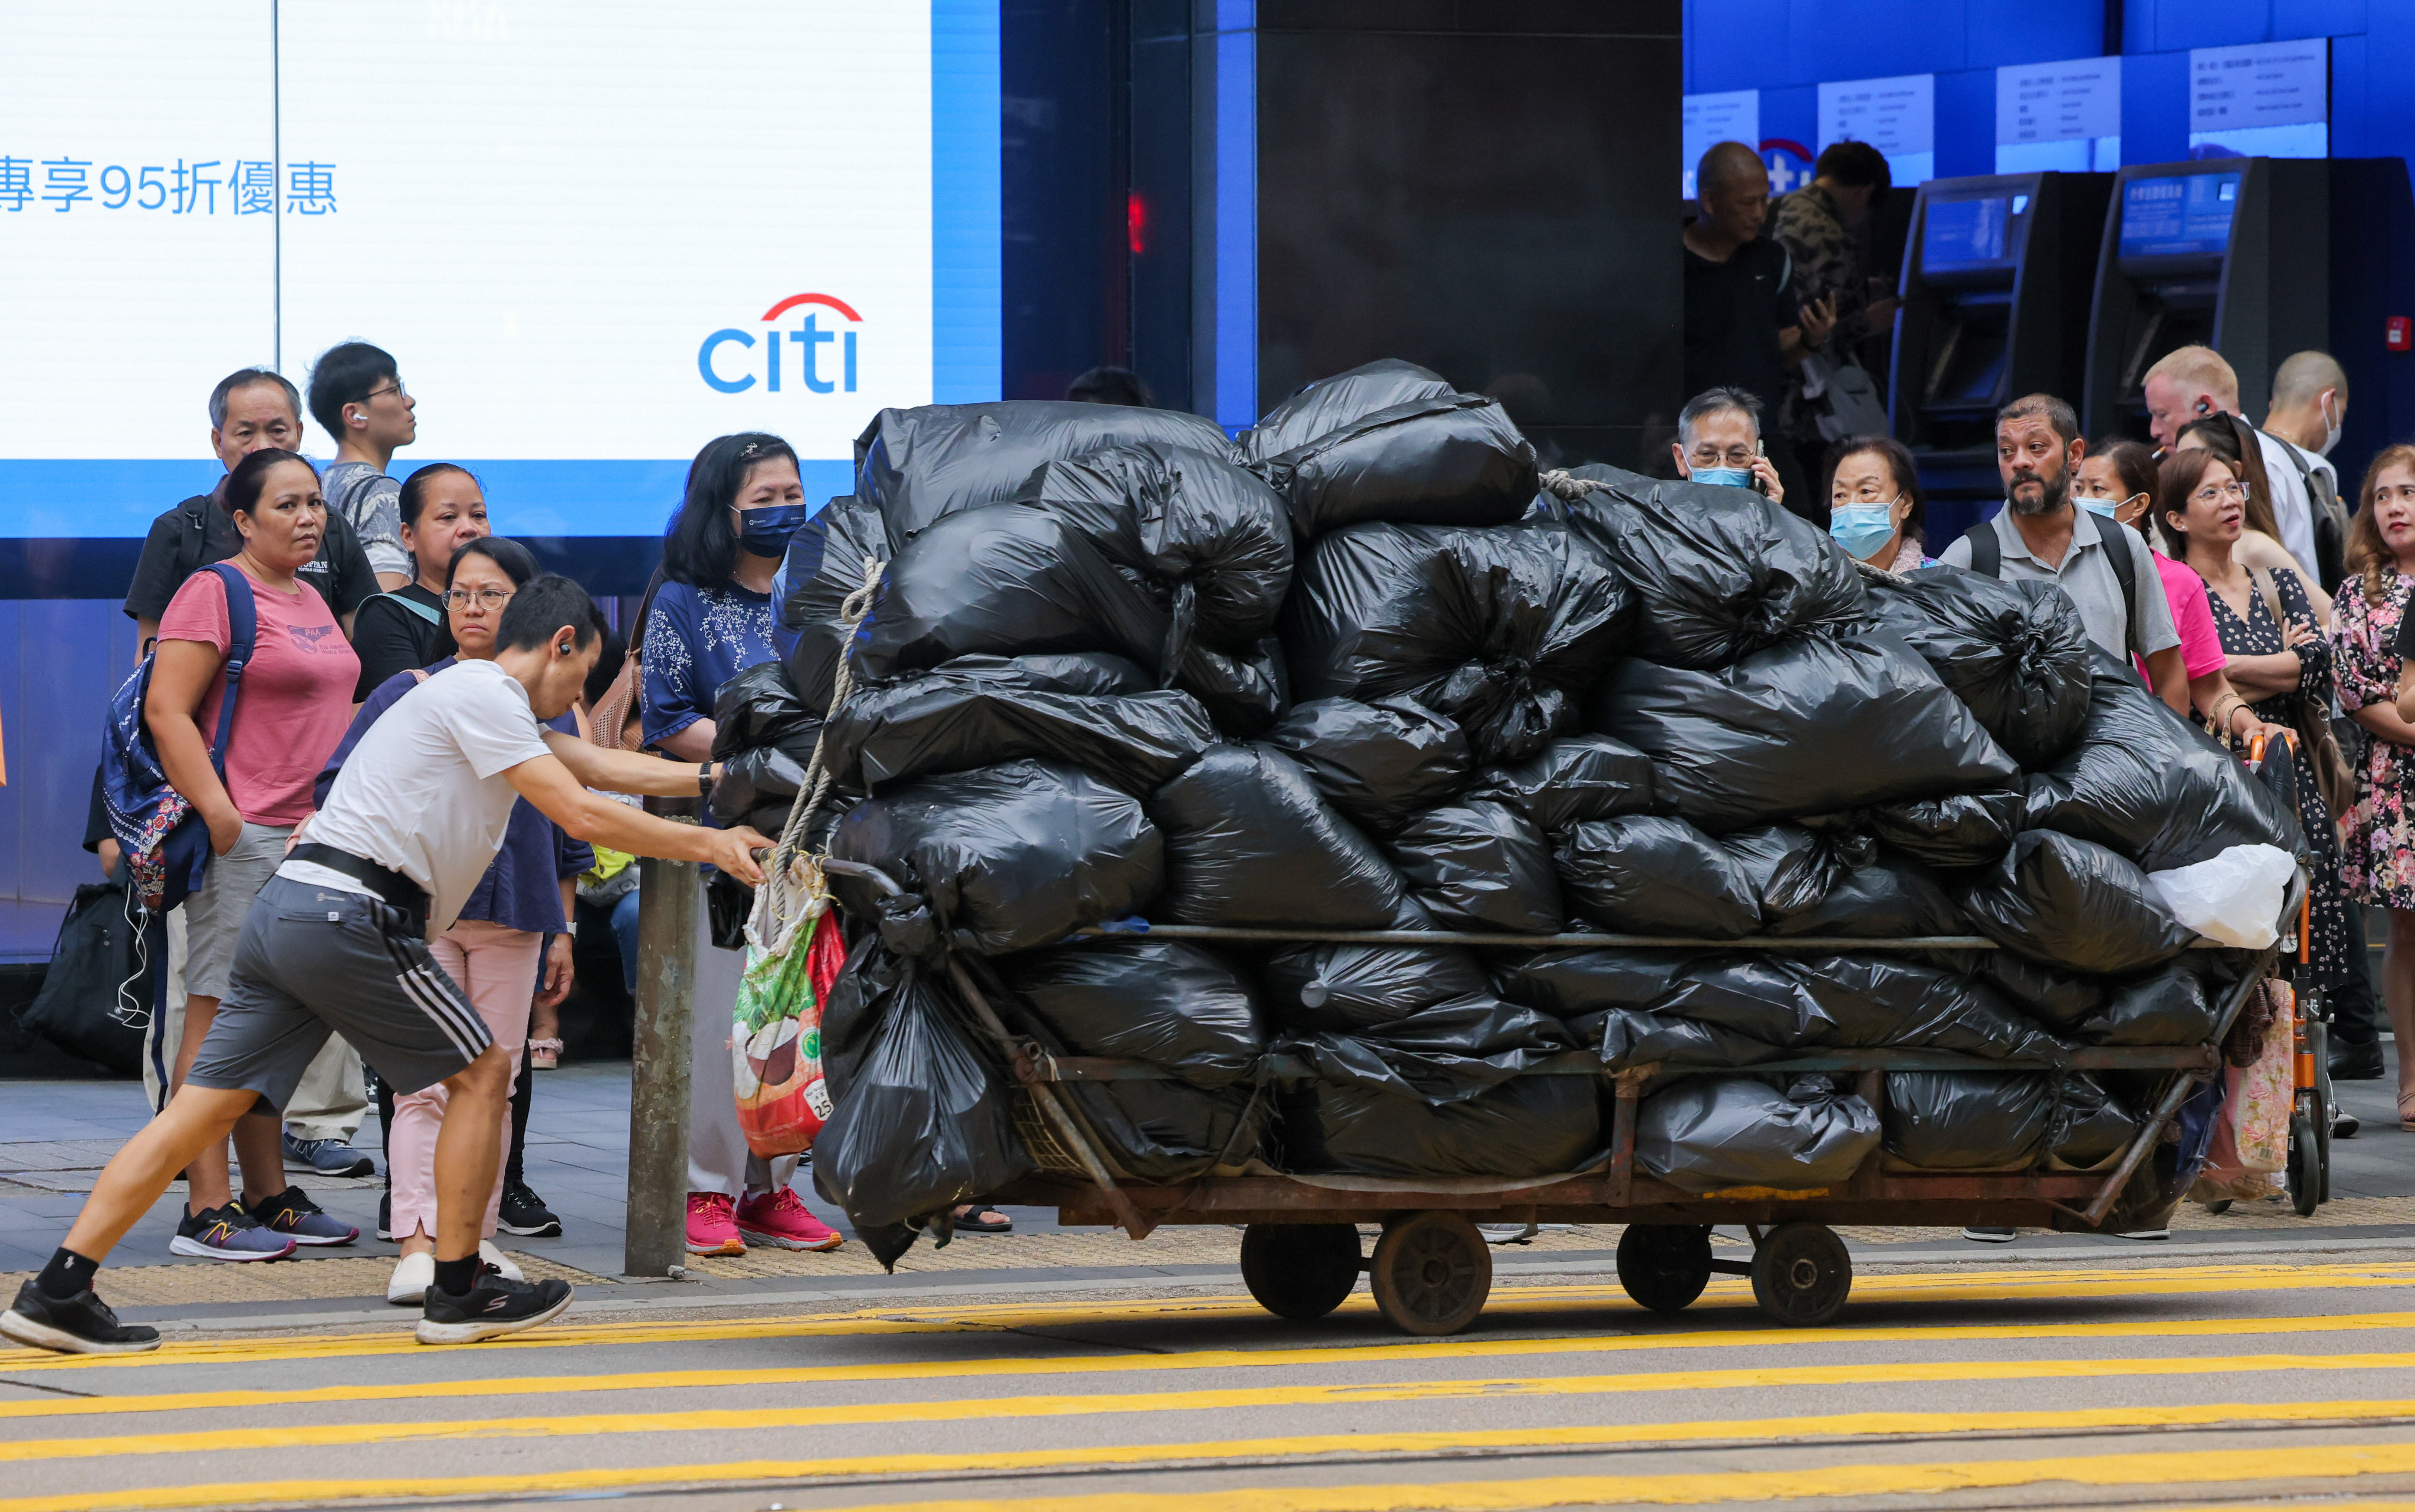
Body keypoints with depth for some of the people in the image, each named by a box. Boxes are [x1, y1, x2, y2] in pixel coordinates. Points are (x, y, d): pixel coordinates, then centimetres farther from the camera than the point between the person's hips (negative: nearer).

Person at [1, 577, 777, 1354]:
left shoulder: (481, 700, 25)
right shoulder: (485, 696, -5)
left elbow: (598, 765, 31)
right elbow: (583, 815, -10)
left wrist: (709, 778, 28)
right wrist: (706, 845, -3)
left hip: (285, 911, 9)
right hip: (347, 912, -9)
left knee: (206, 1108, 4)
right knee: (480, 1072, 5)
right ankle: (458, 1294, 9)